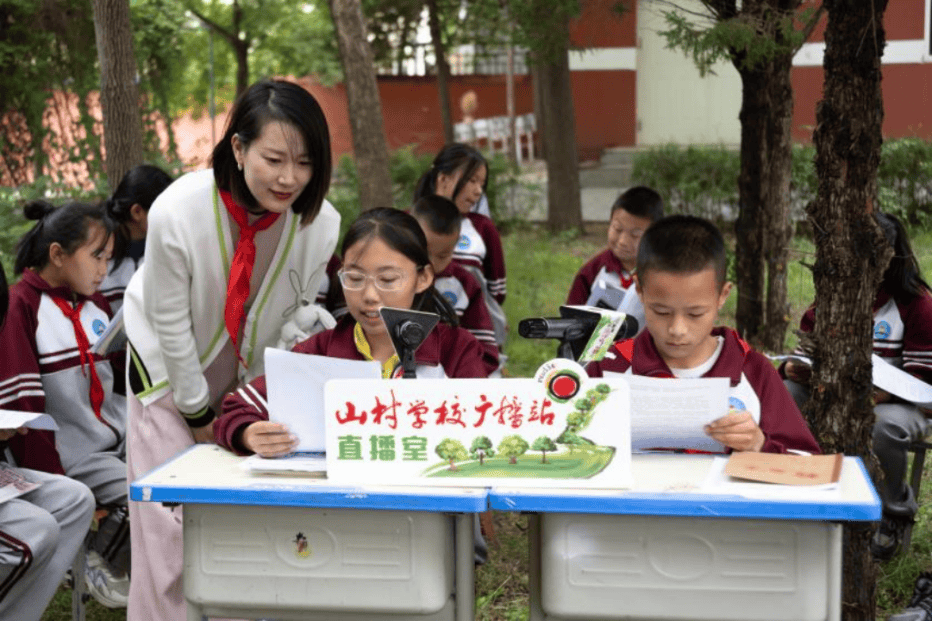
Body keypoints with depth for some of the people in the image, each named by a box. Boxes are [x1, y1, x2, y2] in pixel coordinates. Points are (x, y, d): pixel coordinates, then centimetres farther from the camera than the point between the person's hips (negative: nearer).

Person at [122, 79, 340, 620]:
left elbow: (301, 320, -8)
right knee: (171, 521, -5)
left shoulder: (321, 223, -23)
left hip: (255, 378, 2)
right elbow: (171, 326, -19)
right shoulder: (177, 212, -30)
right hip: (170, 370, -2)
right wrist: (199, 416, -11)